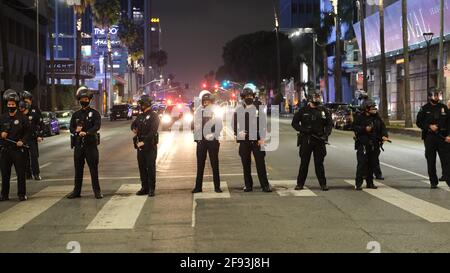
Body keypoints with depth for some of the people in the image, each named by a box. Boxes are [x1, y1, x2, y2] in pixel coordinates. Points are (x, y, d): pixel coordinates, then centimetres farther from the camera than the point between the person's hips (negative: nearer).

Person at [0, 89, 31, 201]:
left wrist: (22, 141, -12)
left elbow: (28, 132, 1)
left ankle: (22, 194, 9)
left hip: (19, 149, -3)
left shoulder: (22, 118, -2)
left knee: (21, 173, 0)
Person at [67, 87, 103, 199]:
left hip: (91, 144, -4)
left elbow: (97, 126, -14)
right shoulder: (76, 114, 13)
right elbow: (71, 128, 11)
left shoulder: (94, 113, 1)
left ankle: (97, 191, 3)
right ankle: (77, 191, 17)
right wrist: (76, 131, -13)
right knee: (78, 169, 9)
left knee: (94, 168, -2)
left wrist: (86, 132, -28)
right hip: (78, 144, 4)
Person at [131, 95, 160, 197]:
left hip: (150, 145, -7)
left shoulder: (154, 116, -9)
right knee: (142, 167, 9)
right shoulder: (140, 116, 13)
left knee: (151, 167, -4)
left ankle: (151, 189, 1)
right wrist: (134, 129, 8)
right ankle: (144, 188, 17)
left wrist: (143, 142, -21)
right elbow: (133, 124, 32)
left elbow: (152, 132, -18)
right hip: (140, 146, 7)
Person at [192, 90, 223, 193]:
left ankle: (217, 186, 8)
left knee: (215, 164, 2)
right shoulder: (198, 111, 6)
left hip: (213, 140, -2)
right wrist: (197, 137, -1)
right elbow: (196, 125, 8)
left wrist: (214, 135, -13)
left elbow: (219, 125, -1)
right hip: (201, 140, 2)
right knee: (200, 164, 5)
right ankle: (198, 186, 11)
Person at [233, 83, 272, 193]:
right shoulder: (239, 110, 7)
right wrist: (238, 133, -8)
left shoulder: (259, 109, 3)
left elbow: (263, 124, 0)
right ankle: (248, 185, 14)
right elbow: (234, 124, 11)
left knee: (260, 163, -3)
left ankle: (265, 185, 1)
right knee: (246, 164, 6)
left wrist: (262, 139, -7)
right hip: (244, 141, 2)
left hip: (257, 141, -2)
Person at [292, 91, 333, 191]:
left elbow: (329, 124, 12)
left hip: (319, 140, 1)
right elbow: (294, 123, 5)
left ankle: (323, 184, 11)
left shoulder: (324, 111, 6)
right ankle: (300, 184, 10)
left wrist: (326, 134, -5)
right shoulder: (303, 111, 2)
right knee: (304, 162, 3)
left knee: (319, 163, 5)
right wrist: (303, 129, -11)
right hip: (306, 140, -1)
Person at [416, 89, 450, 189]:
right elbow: (419, 122, 3)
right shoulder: (424, 109, 4)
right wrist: (429, 126, -12)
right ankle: (433, 182, 12)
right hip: (429, 137, 0)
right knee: (431, 161, 4)